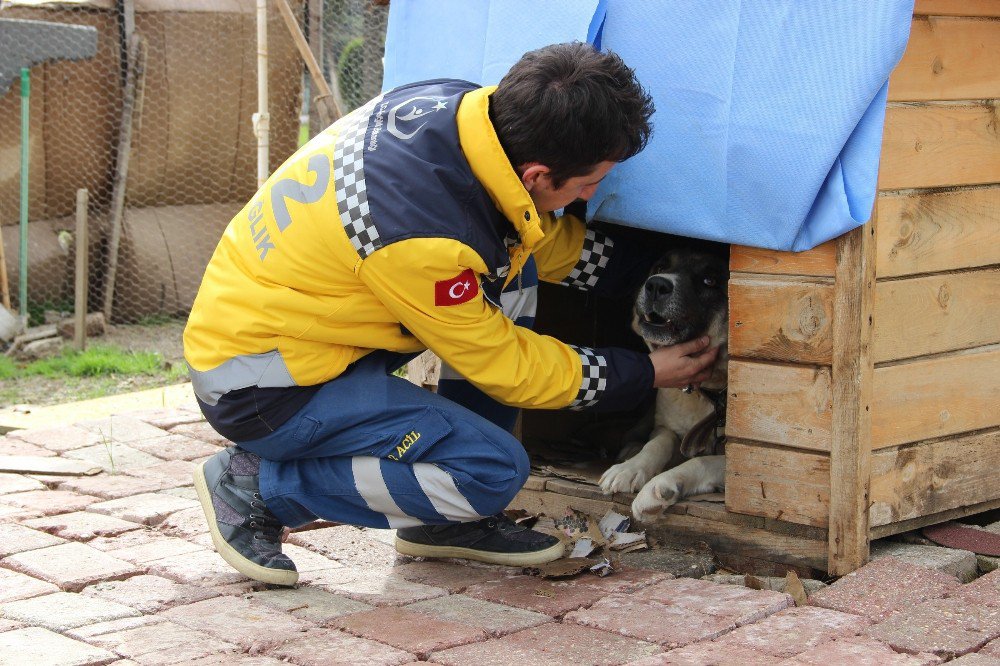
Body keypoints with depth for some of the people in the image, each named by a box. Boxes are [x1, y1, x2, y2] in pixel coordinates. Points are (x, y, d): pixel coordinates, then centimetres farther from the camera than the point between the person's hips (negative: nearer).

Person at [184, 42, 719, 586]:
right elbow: (503, 365, -14)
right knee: (495, 470, -14)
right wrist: (643, 374, -4)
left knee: (510, 268, 4)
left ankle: (449, 518, 9)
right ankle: (256, 486, -3)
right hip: (255, 387, -9)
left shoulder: (455, 106, -9)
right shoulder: (423, 237, -32)